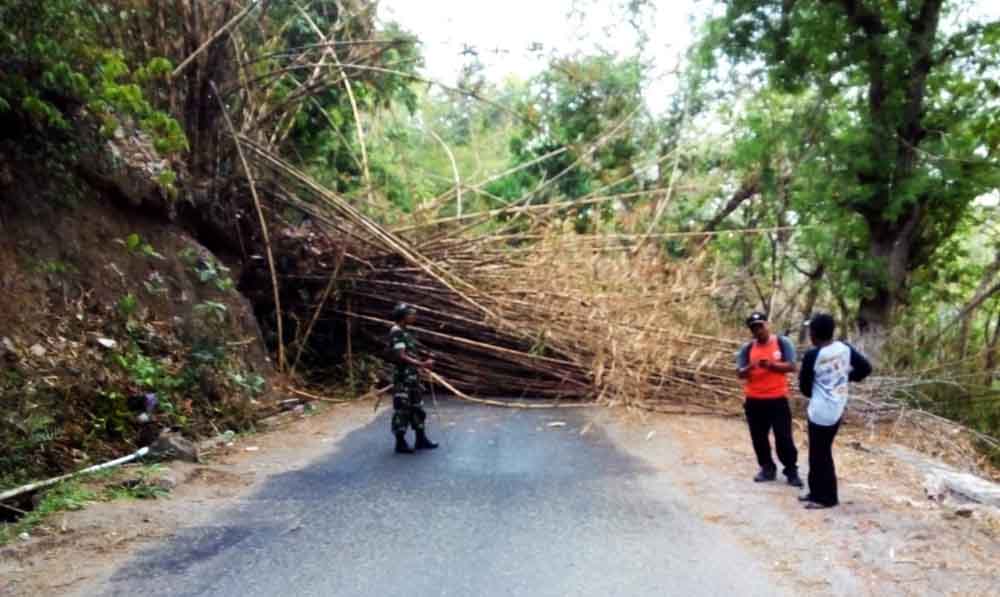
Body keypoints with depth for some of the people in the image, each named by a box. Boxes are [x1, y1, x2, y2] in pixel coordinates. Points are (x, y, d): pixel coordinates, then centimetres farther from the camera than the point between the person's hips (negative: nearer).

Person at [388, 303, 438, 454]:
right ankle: (400, 443, 7)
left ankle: (421, 440, 23)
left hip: (412, 377, 10)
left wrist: (422, 363, 12)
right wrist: (422, 364, -24)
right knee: (402, 410, -1)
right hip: (403, 378, -10)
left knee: (417, 408, 14)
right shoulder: (397, 332, -16)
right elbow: (401, 357, -23)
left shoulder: (405, 332, 14)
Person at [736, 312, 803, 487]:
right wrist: (750, 367, -23)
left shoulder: (782, 343, -2)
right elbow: (740, 373, -1)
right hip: (754, 400, 3)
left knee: (784, 437, -1)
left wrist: (771, 365, -22)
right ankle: (767, 468, 24)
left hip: (778, 399, -3)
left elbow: (791, 366, -9)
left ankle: (792, 471, 10)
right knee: (759, 437, 10)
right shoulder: (747, 348, 4)